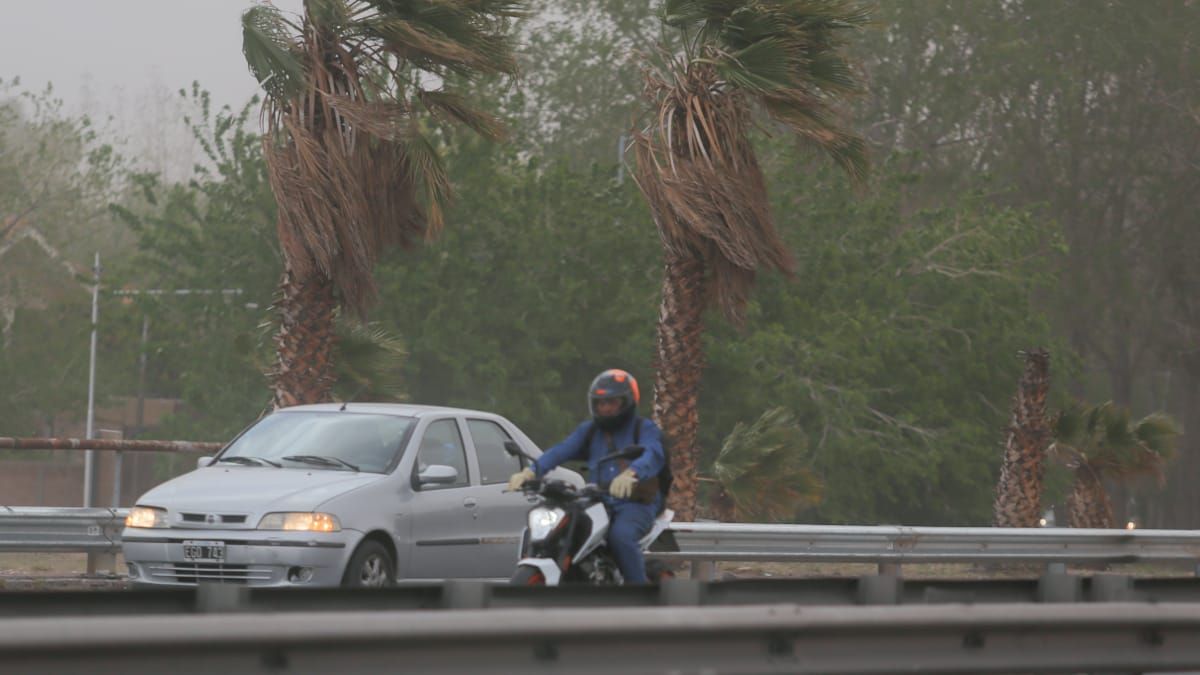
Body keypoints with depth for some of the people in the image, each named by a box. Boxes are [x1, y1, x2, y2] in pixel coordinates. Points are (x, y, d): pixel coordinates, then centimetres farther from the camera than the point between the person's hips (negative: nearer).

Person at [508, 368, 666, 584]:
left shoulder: (644, 428, 2)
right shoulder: (589, 430, 18)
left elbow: (653, 455, -21)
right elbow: (561, 451, 0)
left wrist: (630, 473, -44)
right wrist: (531, 471, -21)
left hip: (635, 503, -5)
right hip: (599, 503, 5)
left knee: (620, 535, -35)